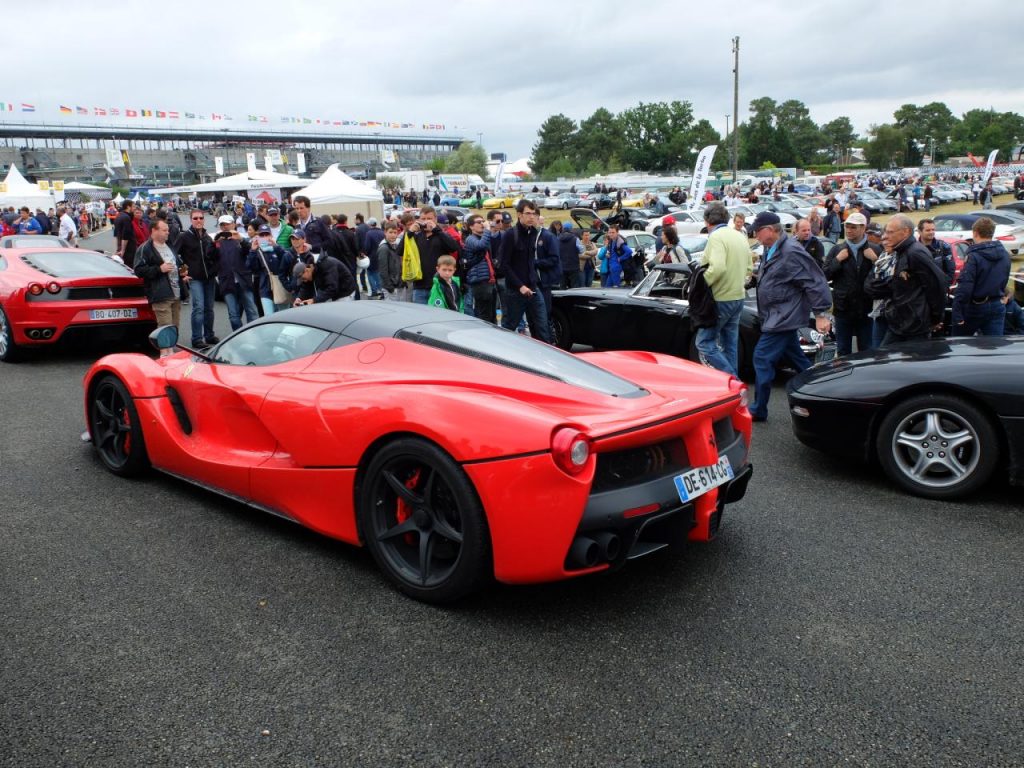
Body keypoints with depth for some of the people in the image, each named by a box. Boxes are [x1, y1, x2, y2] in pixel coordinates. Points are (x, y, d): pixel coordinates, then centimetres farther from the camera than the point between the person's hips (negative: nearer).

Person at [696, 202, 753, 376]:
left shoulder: (716, 236, -16)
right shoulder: (740, 236, 11)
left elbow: (717, 268, -29)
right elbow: (749, 267, 17)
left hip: (720, 299, -9)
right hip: (738, 297, 9)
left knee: (705, 343, -4)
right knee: (730, 345, 15)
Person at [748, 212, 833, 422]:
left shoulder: (791, 252, -19)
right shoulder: (771, 251, 11)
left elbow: (815, 282, -20)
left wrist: (821, 314, -20)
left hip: (783, 318, -10)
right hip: (778, 317, 10)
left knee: (762, 359, -9)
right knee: (797, 360, 17)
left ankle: (758, 410, -1)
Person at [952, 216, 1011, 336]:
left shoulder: (974, 256, -18)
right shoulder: (1005, 254, 4)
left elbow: (964, 287, -23)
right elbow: (1004, 281, 14)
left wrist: (957, 314, -21)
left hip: (975, 307, -5)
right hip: (997, 307, 5)